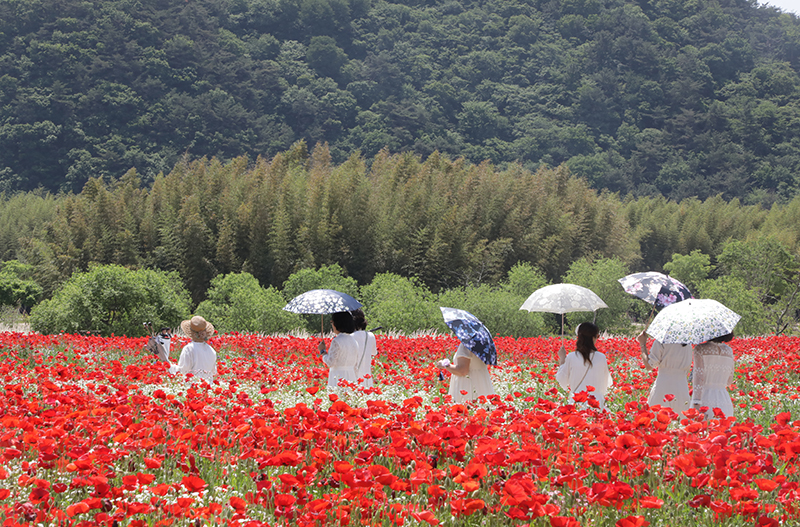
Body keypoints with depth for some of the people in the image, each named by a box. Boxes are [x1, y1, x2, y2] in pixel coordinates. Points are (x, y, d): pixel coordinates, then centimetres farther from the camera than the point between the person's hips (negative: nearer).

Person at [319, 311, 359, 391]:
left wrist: (322, 351, 0)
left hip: (338, 377, -7)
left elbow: (330, 363, -14)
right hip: (351, 375, 7)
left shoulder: (336, 341, -13)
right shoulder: (352, 340, 10)